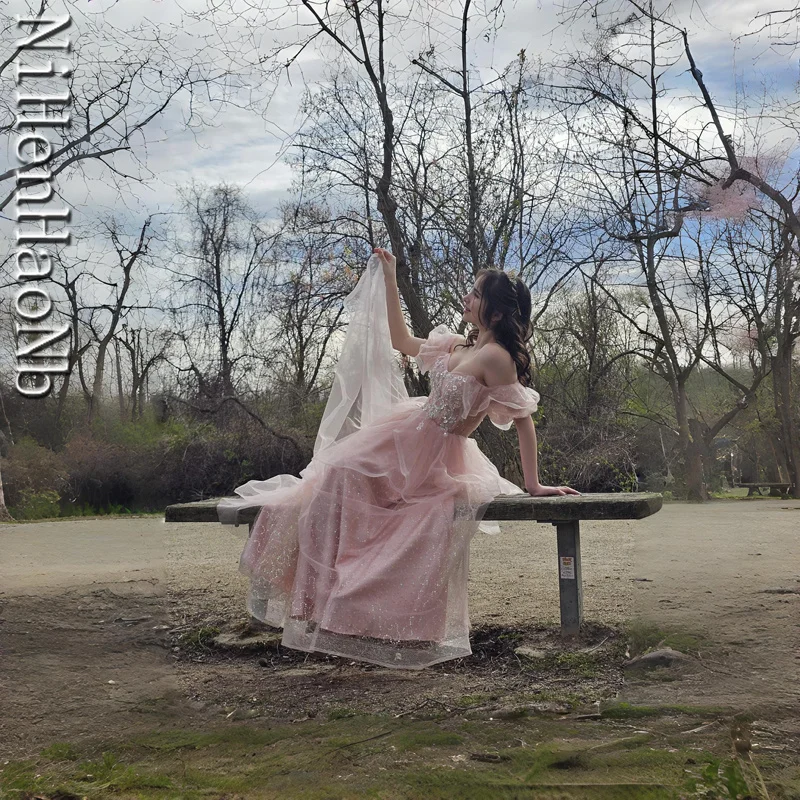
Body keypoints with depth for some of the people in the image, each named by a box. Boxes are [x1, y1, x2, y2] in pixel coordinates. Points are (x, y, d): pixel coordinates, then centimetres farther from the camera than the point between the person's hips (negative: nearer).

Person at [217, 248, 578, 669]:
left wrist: (532, 484, -18)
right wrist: (390, 281, 17)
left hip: (435, 458, -8)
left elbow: (524, 421, -18)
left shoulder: (497, 357, -18)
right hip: (406, 439, 8)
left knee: (338, 475, -8)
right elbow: (402, 341, 19)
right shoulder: (458, 346, 7)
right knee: (338, 473, 6)